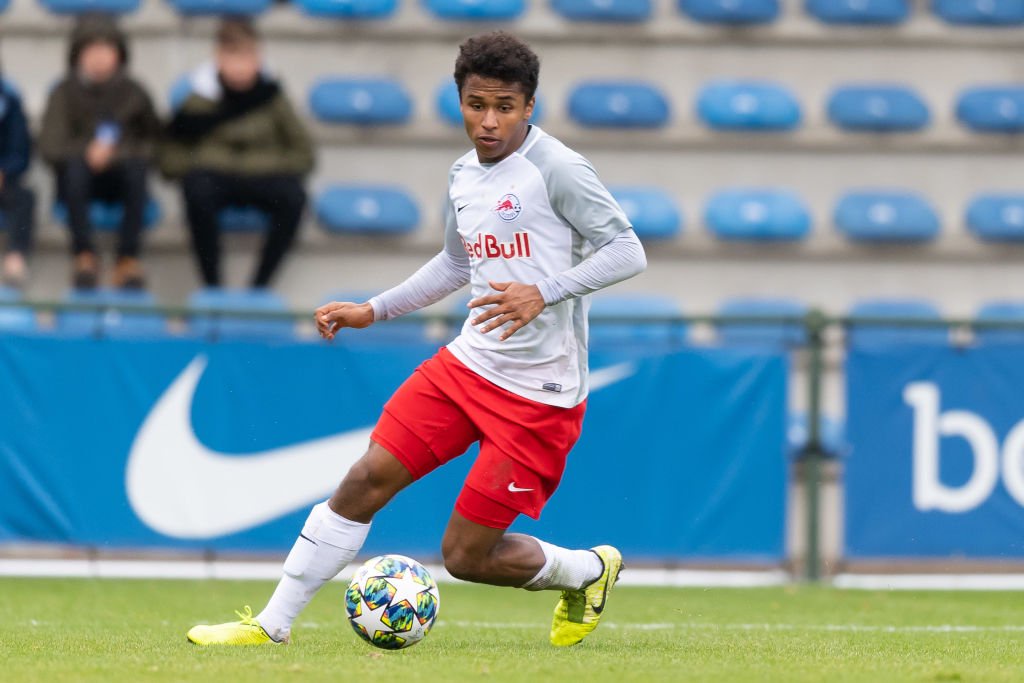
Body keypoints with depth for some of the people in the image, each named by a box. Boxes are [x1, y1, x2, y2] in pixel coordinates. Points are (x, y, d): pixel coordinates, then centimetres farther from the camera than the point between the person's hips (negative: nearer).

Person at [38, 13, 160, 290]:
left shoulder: (132, 92, 3)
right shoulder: (65, 93, 0)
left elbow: (153, 141, 5)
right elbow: (50, 146, -11)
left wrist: (118, 152, -14)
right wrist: (87, 152, -29)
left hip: (121, 178, 1)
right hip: (79, 183, -1)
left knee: (136, 166, -33)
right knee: (74, 165, -35)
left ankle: (128, 258, -31)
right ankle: (84, 255, -28)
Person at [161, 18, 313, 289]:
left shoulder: (271, 94, -1)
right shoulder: (203, 96, -4)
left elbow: (302, 155, 0)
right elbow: (172, 159, -5)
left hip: (261, 178, 1)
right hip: (216, 176, -1)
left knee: (293, 195, -32)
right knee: (198, 191, -37)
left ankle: (259, 284, -21)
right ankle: (212, 285, -25)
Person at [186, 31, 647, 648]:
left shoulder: (556, 168, -14)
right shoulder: (464, 175, 10)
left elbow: (627, 251, -17)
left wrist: (543, 294, -29)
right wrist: (372, 311, 21)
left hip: (538, 394, -7)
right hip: (469, 364, 7)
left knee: (466, 556, -3)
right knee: (366, 480, -3)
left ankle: (589, 571, 25)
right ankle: (274, 624, 6)